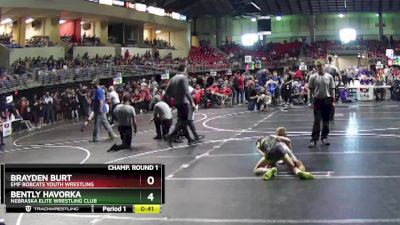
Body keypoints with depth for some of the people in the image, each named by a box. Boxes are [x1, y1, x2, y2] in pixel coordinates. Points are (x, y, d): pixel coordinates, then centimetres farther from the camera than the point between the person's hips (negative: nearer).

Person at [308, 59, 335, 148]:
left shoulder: (329, 77, 2)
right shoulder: (313, 77, -3)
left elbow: (332, 89, 5)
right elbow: (311, 90, 1)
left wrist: (333, 101, 0)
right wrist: (312, 101, -1)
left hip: (327, 100, 2)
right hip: (317, 100, -2)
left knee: (326, 120, 9)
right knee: (316, 121, -2)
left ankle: (324, 137, 21)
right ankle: (314, 139, 1)